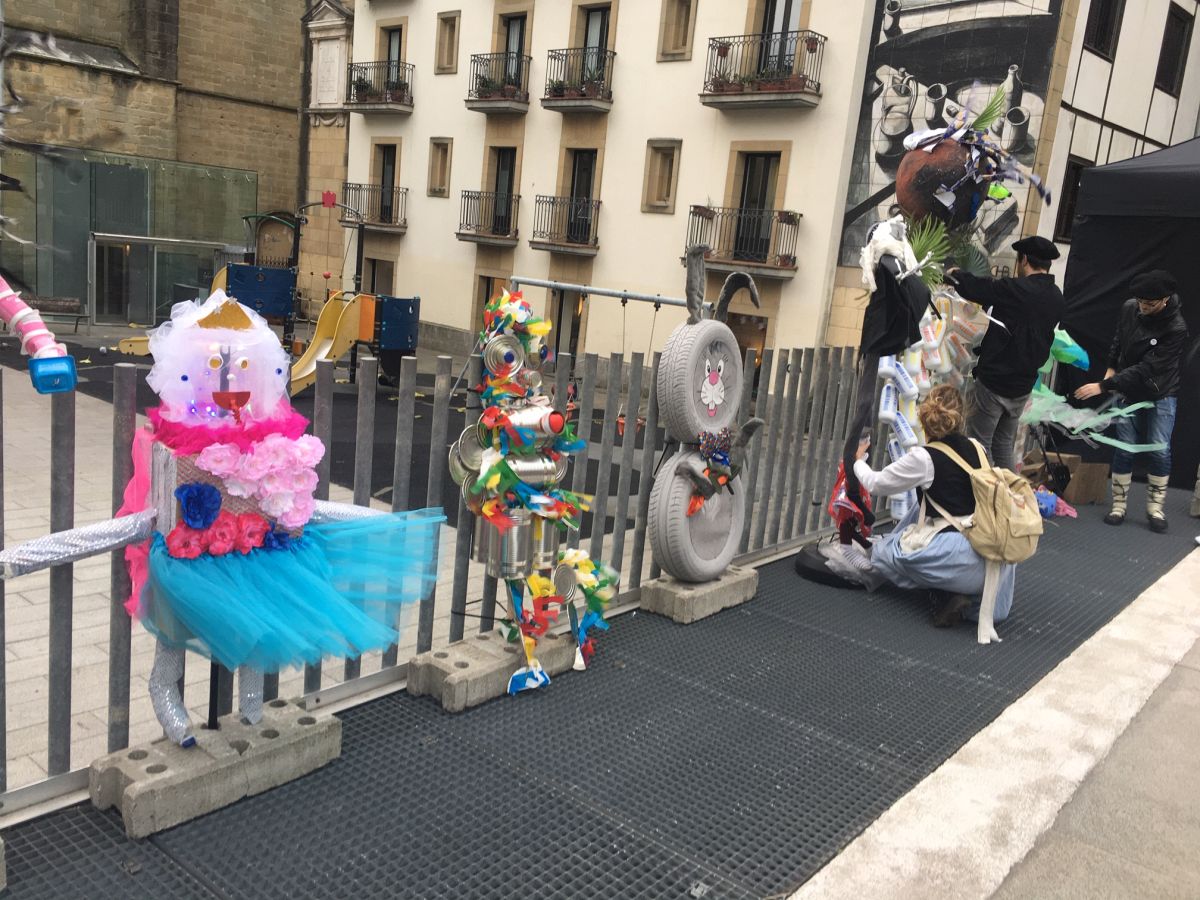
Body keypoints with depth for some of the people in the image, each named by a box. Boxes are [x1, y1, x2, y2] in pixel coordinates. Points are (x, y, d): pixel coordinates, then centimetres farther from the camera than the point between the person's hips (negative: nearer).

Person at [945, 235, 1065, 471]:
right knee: (1004, 447, 17)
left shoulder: (1017, 289, -18)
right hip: (1022, 386, 7)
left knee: (979, 445, 1)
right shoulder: (1057, 299, 5)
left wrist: (953, 274, 10)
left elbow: (972, 287, -13)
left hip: (993, 382, -7)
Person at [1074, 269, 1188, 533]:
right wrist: (1111, 368, 1)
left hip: (1160, 395, -3)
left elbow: (1146, 369, -28)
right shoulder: (1129, 308, -9)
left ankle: (1155, 508, 8)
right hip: (1128, 392, 3)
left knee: (1159, 451, -5)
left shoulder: (1176, 329, -24)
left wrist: (1103, 386, -31)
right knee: (1124, 448, 0)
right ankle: (1119, 505, 8)